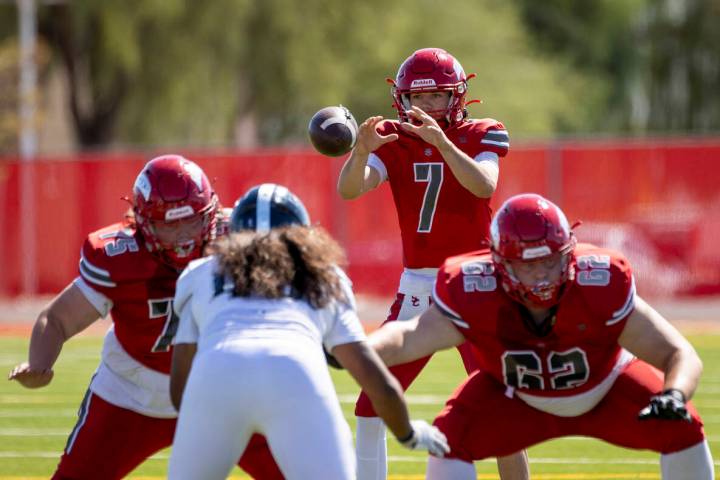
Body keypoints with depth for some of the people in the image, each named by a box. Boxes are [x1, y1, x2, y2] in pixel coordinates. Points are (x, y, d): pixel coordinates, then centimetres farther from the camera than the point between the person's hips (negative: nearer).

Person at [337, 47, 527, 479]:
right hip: (416, 288, 3)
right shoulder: (393, 140, 2)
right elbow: (349, 189, -15)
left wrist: (440, 139, -37)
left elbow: (484, 186, -24)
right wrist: (362, 151, -36)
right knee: (370, 408, 0)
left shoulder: (481, 136, -3)